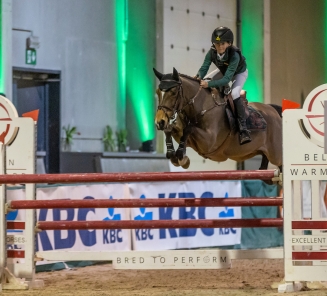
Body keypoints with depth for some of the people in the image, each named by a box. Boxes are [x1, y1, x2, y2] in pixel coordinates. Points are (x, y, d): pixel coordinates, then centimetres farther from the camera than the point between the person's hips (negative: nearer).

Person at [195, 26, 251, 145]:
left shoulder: (234, 55, -42)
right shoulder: (212, 52, -28)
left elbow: (227, 79, -46)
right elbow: (204, 68, -25)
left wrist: (209, 84, -58)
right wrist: (199, 77, -49)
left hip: (239, 73, -6)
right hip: (223, 71, 6)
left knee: (235, 94, -29)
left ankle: (243, 130, -29)